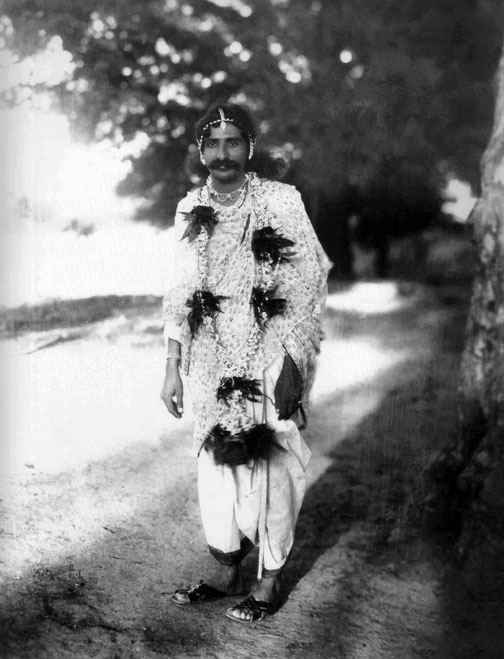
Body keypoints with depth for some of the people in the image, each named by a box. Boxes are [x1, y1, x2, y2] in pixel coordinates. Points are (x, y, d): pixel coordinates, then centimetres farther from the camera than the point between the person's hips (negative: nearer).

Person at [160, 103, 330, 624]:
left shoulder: (281, 202, -6)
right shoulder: (190, 211, 7)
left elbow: (307, 287, -8)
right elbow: (180, 295, 11)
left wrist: (292, 366, -14)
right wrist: (172, 368, 8)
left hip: (268, 366, -4)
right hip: (211, 370, 4)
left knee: (270, 472, 2)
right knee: (215, 468, 11)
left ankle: (269, 584, 20)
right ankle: (228, 575, 29)